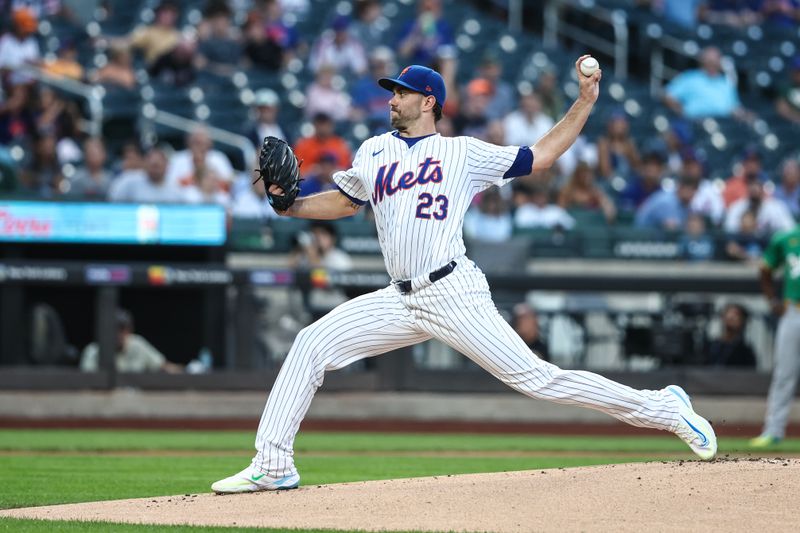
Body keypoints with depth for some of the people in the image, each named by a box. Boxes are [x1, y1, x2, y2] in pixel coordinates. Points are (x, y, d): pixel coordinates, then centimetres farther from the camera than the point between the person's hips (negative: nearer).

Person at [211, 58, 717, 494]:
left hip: (455, 294, -5)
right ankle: (273, 464, -2)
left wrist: (585, 102, 1)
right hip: (401, 299, 5)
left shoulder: (465, 153, 5)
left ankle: (662, 408, -6)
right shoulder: (374, 152, 17)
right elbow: (345, 202, 30)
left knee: (535, 377, -13)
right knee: (312, 345, -5)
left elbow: (540, 156, 9)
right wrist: (290, 205, 13)